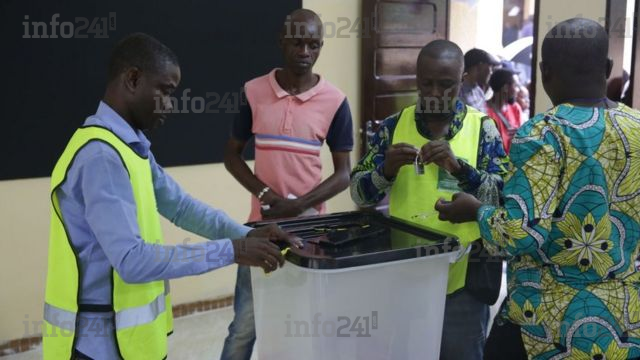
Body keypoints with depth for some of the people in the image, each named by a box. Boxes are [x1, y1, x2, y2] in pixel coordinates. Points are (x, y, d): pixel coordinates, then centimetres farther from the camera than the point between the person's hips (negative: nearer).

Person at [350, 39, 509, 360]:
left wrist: (459, 167, -25)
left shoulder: (483, 128, -4)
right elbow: (360, 194, -1)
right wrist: (386, 169, -22)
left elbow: (504, 198, -10)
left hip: (461, 277, -1)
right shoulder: (394, 125, 0)